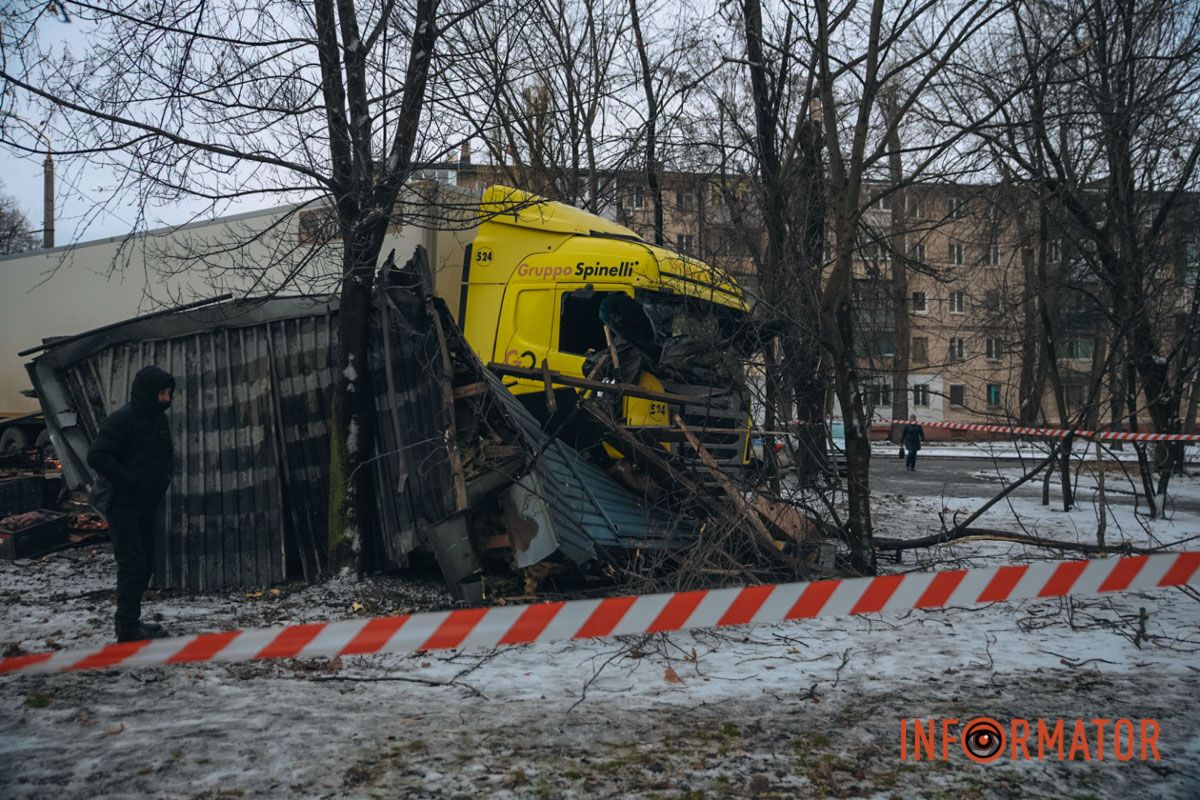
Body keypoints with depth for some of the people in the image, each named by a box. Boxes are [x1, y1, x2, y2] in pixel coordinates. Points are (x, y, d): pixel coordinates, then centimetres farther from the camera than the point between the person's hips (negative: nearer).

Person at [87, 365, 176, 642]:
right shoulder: (122, 419, -16)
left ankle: (129, 620, 23)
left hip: (148, 505, 8)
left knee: (145, 564, 11)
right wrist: (131, 481, -22)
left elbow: (167, 453, 24)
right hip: (123, 505, -8)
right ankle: (127, 629, -5)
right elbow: (97, 456, -21)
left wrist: (165, 475, 5)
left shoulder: (159, 419, 9)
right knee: (132, 563, -9)